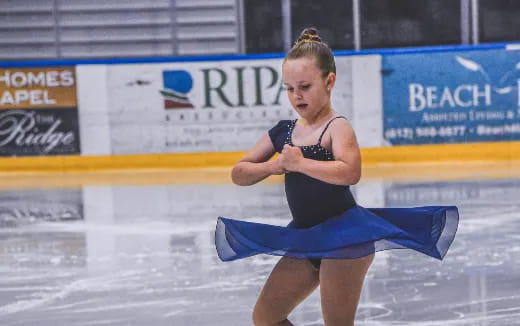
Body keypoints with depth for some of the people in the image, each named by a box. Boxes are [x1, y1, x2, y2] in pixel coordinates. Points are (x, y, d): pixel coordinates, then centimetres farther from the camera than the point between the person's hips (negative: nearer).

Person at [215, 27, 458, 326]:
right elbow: (239, 174, 10)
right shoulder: (284, 132, 9)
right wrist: (273, 166, -9)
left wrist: (300, 163, -25)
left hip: (344, 237, -8)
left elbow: (349, 173, -33)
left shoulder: (337, 127, -12)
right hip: (306, 239, 8)